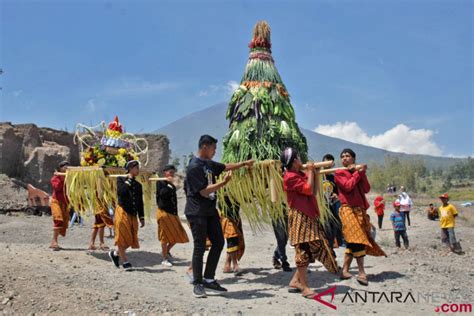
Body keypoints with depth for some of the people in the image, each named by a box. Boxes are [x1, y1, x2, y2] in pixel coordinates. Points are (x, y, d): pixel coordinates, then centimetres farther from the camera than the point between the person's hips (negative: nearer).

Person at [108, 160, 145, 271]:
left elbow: (140, 203, 14)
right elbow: (120, 192, -20)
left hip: (133, 215, 6)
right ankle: (125, 262, 10)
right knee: (123, 237, -2)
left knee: (131, 239, 6)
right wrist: (129, 181, -11)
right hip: (122, 212, -5)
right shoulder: (121, 179, -1)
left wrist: (141, 217, 11)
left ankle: (115, 254, 28)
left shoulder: (138, 185, 13)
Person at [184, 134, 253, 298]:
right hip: (197, 212, -9)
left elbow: (226, 166, 25)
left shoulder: (209, 164, 8)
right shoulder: (194, 167, -18)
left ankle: (209, 279, 19)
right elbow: (204, 191, -21)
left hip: (210, 211, 9)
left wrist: (244, 163, 22)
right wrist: (224, 182, -18)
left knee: (218, 243, 9)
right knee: (200, 247, -4)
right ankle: (198, 284, 9)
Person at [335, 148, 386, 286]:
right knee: (357, 240, -13)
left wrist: (362, 173, -2)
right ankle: (362, 273, -9)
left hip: (360, 209, 6)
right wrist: (358, 172, -7)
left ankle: (345, 271, 12)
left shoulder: (358, 173, 19)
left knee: (352, 242, 6)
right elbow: (348, 186, -14)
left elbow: (366, 189, 7)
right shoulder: (339, 173, 2)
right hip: (348, 209, -6)